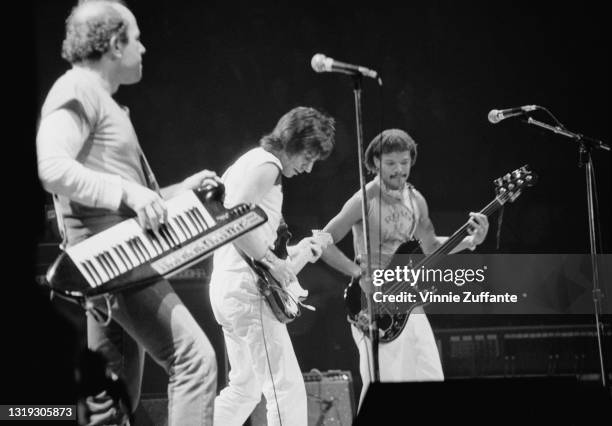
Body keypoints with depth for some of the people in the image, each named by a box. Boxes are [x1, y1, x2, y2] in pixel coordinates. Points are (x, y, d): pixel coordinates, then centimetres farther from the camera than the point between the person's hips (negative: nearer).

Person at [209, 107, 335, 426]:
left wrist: (291, 252, 20)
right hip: (249, 288, -11)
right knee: (287, 388, -11)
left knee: (244, 388, 19)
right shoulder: (266, 164, -10)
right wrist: (272, 261, -18)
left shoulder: (248, 163, 22)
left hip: (227, 288, 11)